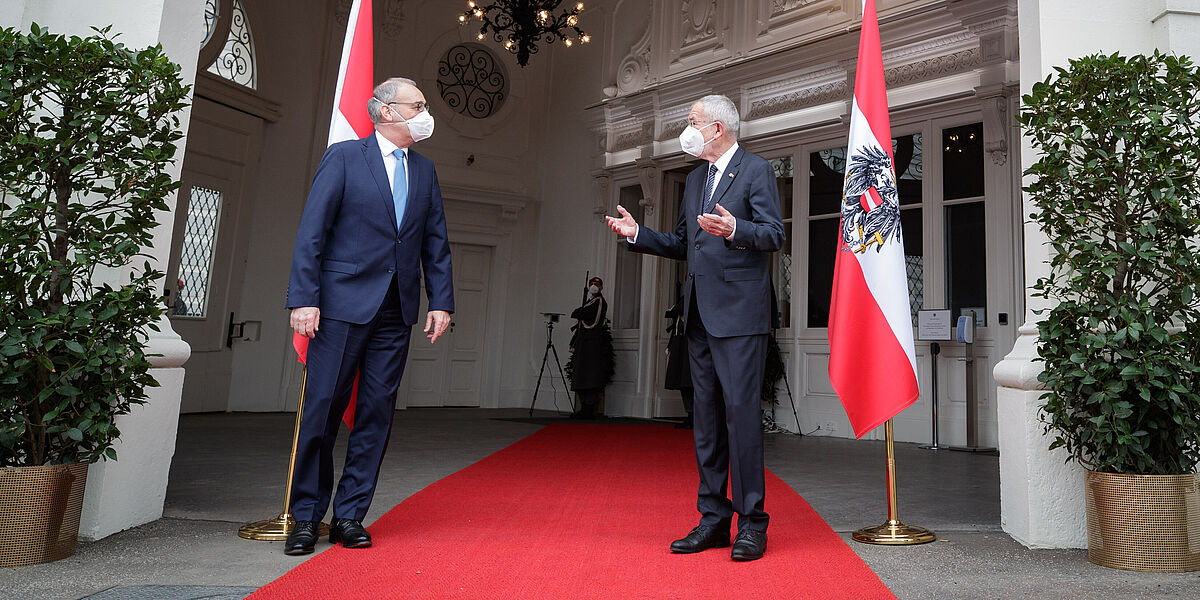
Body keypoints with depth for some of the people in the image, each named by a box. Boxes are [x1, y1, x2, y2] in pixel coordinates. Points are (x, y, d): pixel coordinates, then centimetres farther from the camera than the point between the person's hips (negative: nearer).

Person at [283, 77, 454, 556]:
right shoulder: (344, 157, 1)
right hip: (343, 304, -4)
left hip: (396, 310, 5)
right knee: (322, 407, 1)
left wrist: (441, 301, 4)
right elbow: (312, 232, -5)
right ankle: (307, 516, 16)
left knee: (377, 413, 5)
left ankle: (350, 515, 17)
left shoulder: (424, 171, 15)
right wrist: (304, 298, -12)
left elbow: (436, 243, 13)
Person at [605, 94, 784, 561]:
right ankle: (714, 518, 18)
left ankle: (751, 522, 4)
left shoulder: (756, 170, -1)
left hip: (739, 312, -7)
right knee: (706, 416, 9)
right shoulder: (695, 179, 22)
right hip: (700, 314, 8)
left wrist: (734, 229, -27)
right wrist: (638, 234, 11)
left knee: (740, 410, -8)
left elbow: (774, 235, -9)